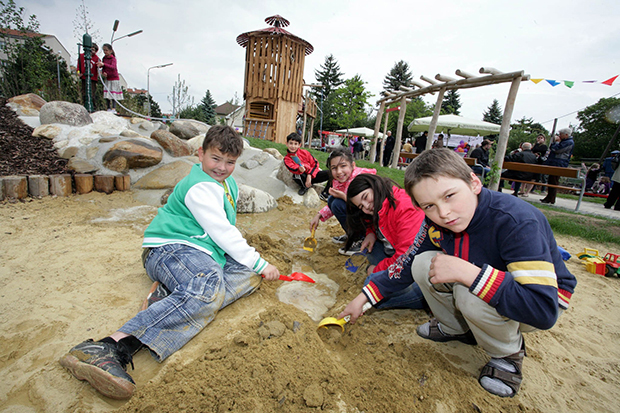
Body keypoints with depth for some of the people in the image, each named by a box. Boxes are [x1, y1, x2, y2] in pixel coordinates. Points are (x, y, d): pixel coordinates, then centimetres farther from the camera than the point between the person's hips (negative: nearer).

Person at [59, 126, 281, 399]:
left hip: (202, 254, 9)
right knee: (209, 285, -39)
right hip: (171, 248, -9)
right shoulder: (200, 186, -10)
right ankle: (109, 348, -41)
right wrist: (259, 263, -12)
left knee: (249, 275, -15)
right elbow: (220, 232, -17)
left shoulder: (228, 184, 21)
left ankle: (170, 299, -24)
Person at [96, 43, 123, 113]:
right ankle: (109, 108, 7)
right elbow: (103, 68, 13)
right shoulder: (104, 58, 8)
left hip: (114, 78, -6)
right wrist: (103, 73, -8)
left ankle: (114, 109, -5)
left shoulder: (113, 58, -9)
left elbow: (113, 67, -27)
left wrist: (103, 64, -39)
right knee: (106, 94, 3)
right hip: (107, 79, 6)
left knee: (113, 94, -7)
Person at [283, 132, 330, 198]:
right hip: (303, 178, -2)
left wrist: (310, 175, -15)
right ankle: (305, 186, -4)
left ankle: (324, 194, -4)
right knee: (296, 175, -37)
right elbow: (292, 169, -21)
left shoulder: (304, 152, 1)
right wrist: (299, 169, -45)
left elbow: (315, 164, -1)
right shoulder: (287, 159, -2)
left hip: (313, 175, 2)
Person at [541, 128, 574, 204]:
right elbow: (551, 148, 26)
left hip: (558, 166, -10)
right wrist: (555, 142, 10)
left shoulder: (569, 142, -10)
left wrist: (557, 142, -4)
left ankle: (551, 200, -6)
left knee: (553, 182, -9)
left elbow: (557, 149, -18)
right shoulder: (563, 141, 22)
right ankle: (549, 197, 20)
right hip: (553, 164, 10)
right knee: (550, 181, 13)